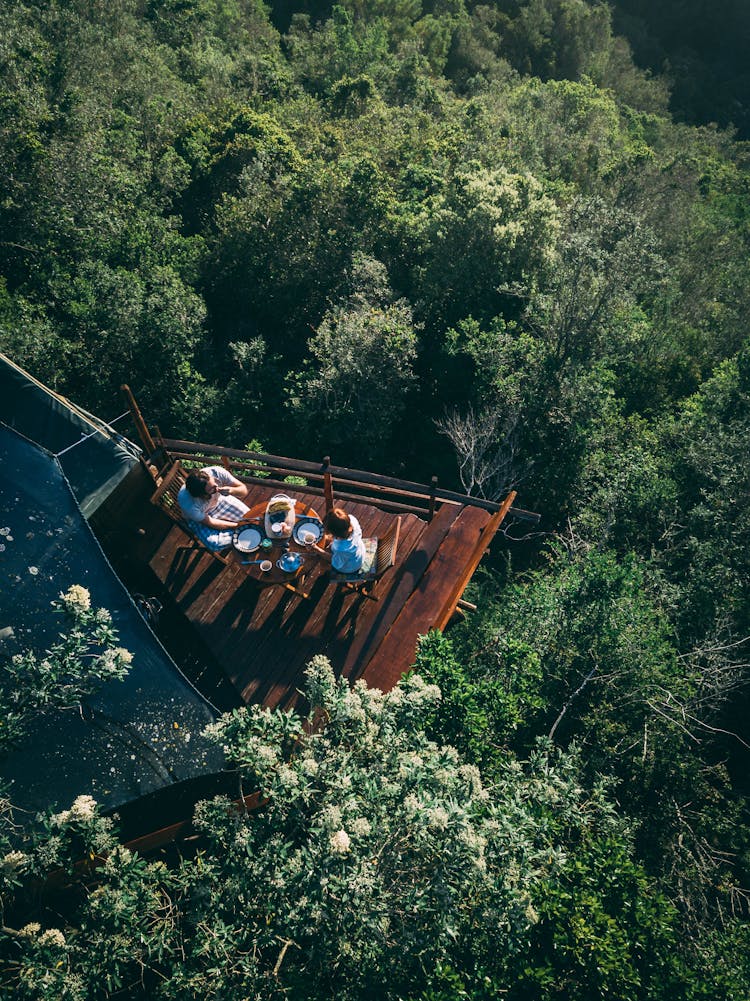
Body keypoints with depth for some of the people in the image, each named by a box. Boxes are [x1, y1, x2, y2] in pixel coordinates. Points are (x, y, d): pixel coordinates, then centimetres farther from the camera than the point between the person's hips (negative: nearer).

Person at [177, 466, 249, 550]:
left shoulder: (217, 472, -34)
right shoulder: (187, 503, -39)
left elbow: (244, 491, -23)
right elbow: (209, 522, -22)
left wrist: (231, 490, -45)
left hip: (220, 500, 3)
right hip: (199, 516, -3)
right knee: (214, 543, -25)